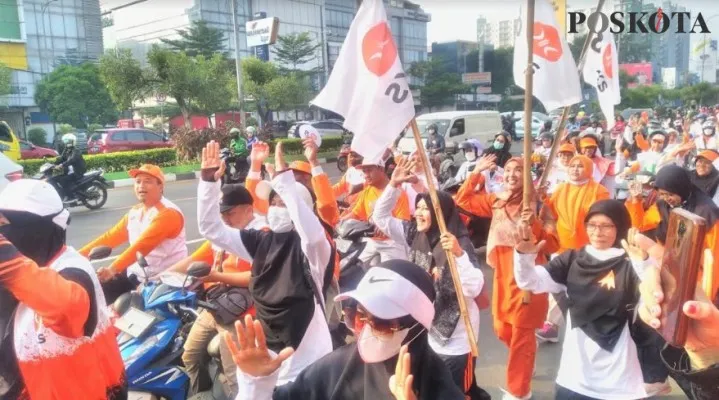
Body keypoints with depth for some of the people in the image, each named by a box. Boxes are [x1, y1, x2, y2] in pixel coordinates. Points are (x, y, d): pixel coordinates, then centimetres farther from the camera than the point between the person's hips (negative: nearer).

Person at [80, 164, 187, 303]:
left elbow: (142, 246, -28)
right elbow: (110, 237, 11)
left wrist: (113, 269, -37)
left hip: (163, 280, -8)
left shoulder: (167, 213, -17)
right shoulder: (135, 212, 12)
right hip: (135, 274, 8)